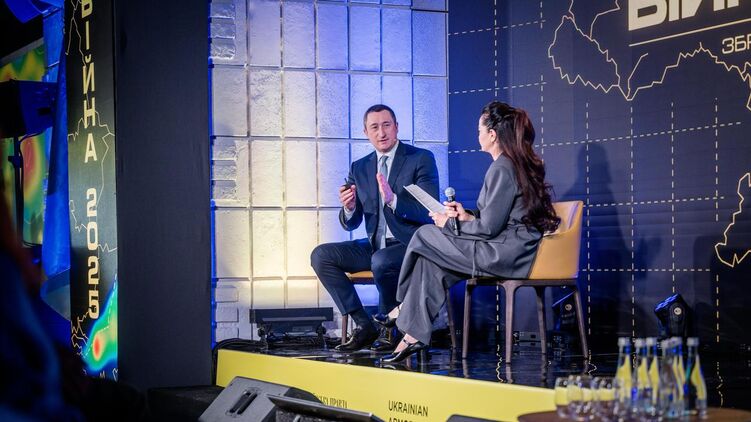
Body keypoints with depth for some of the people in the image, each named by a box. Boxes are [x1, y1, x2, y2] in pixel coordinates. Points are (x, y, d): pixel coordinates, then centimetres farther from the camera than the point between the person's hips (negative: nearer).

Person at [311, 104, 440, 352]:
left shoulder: (421, 159, -3)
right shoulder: (359, 168, 11)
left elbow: (429, 212, -13)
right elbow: (351, 224, 10)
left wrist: (393, 200, -29)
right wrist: (349, 208, -14)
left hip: (411, 244, -6)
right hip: (375, 246, 6)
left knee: (381, 261, -36)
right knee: (321, 255, -12)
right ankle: (364, 326, -10)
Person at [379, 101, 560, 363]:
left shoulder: (501, 169, -16)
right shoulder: (523, 164, 14)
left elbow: (489, 227, -17)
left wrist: (450, 223, -2)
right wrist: (467, 216, 10)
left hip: (504, 254, -10)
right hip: (515, 250, 10)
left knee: (424, 236, 0)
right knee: (430, 262, 9)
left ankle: (404, 308, 19)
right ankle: (415, 335, 7)